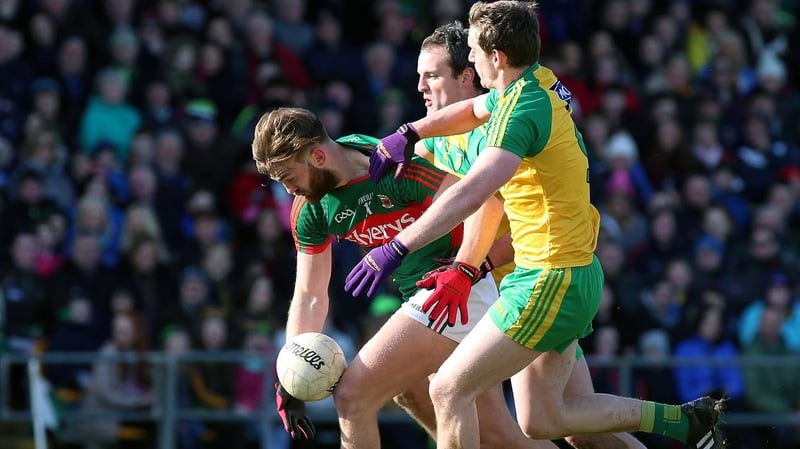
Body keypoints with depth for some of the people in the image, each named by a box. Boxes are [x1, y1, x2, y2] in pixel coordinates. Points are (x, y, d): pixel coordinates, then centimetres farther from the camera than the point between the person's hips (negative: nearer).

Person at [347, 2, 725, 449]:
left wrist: (396, 248, -39)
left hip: (550, 282, -10)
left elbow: (471, 193, -36)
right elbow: (472, 109, 29)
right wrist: (408, 134, 14)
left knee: (449, 390, -7)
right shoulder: (541, 84, 8)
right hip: (578, 273, 10)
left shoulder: (522, 110, -21)